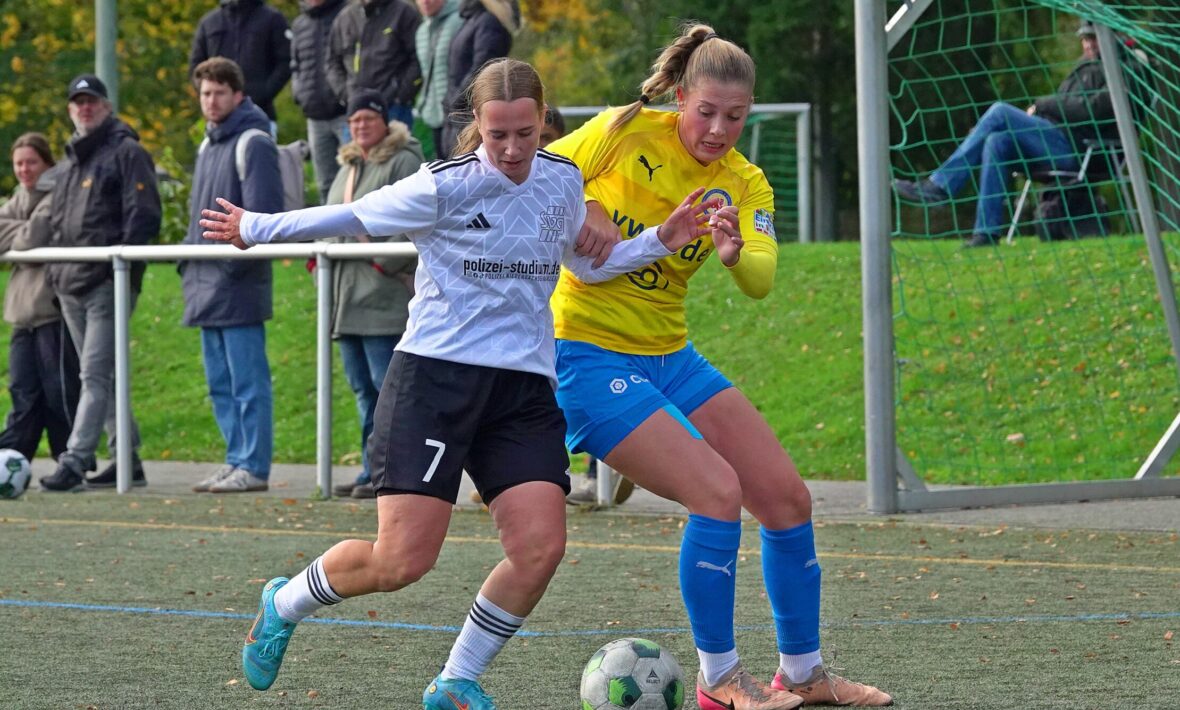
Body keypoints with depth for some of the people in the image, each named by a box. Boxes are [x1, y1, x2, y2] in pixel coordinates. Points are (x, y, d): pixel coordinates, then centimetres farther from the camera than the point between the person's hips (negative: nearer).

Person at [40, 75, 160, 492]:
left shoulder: (126, 152, -2)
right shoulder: (72, 160, 23)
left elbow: (143, 215, -11)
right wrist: (55, 267, 17)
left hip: (107, 284, -9)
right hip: (71, 285, 9)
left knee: (95, 374, -13)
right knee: (101, 376, 10)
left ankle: (74, 461, -19)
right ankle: (127, 460, 15)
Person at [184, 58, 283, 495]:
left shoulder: (253, 143, -9)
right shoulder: (208, 144, 18)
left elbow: (264, 213, -16)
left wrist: (235, 261, -19)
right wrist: (189, 256, 13)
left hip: (239, 286, -9)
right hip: (207, 286, 9)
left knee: (248, 381, -7)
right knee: (219, 382, 11)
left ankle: (253, 466, -5)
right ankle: (237, 460, 17)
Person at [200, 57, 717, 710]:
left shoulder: (563, 182, 8)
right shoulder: (443, 187, -8)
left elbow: (587, 263, 26)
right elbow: (352, 217, 4)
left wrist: (661, 241, 13)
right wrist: (255, 228, 13)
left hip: (524, 387, 5)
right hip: (434, 376, -5)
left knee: (540, 547, -15)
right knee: (402, 561, -12)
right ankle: (284, 603, 18)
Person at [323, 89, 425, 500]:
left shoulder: (404, 163, -5)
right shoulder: (348, 168, 23)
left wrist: (384, 261, -18)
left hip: (385, 297, -9)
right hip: (349, 299, 9)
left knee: (388, 386, -10)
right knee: (364, 389, 10)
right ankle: (373, 471, 14)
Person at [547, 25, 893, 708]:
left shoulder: (745, 184, 0)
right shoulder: (625, 133, -12)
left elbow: (761, 281, -18)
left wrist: (736, 255, -40)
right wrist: (577, 218, -19)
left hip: (671, 358, 6)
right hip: (589, 353, -6)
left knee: (788, 498, 3)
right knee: (718, 492, -20)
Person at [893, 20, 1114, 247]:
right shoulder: (1086, 67, 29)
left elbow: (1092, 109, -15)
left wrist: (1043, 105, -7)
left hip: (1074, 148, -9)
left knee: (999, 112, -18)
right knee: (997, 141, -16)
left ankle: (939, 186, -18)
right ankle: (987, 234, -21)